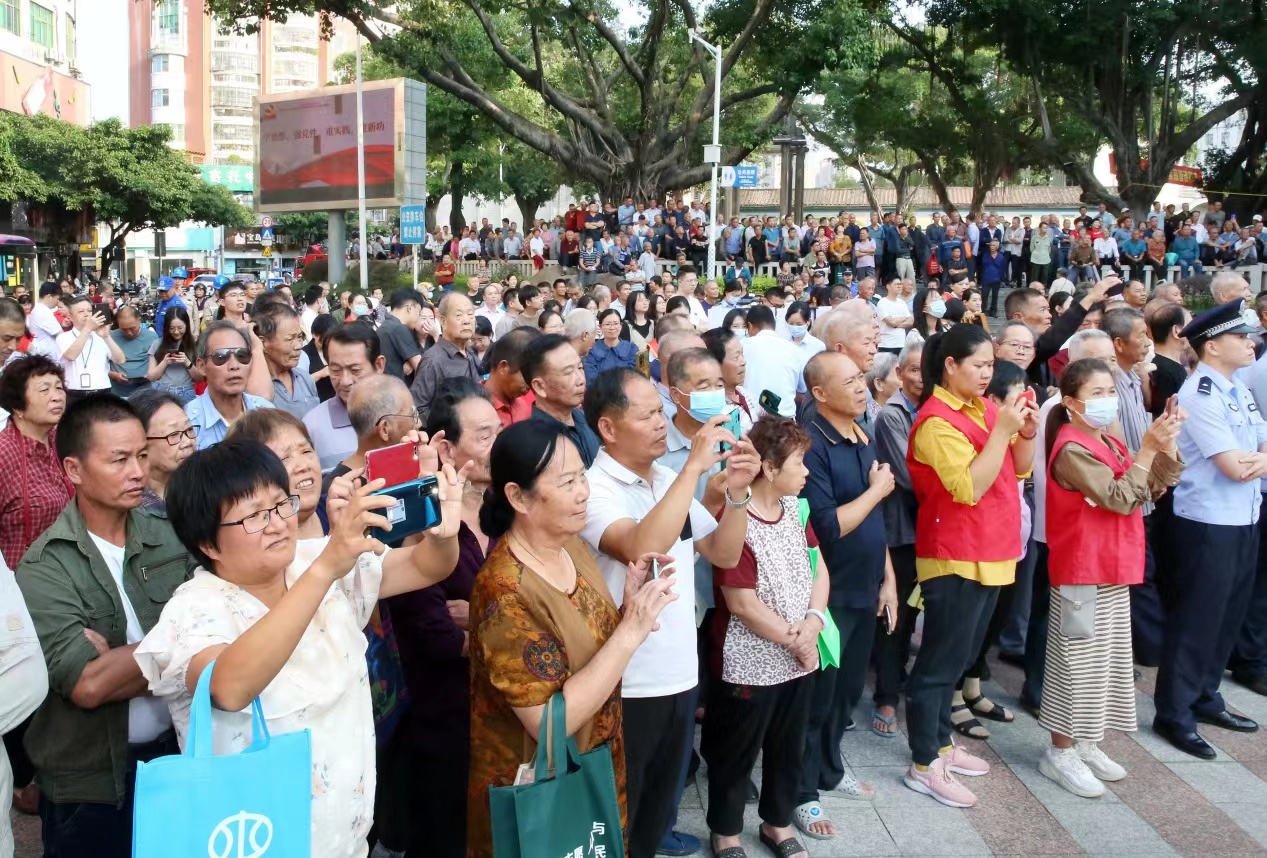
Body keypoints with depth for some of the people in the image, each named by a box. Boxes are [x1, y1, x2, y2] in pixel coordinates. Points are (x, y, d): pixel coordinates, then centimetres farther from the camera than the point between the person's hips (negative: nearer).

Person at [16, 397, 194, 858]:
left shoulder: (170, 538, -3)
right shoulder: (44, 569, -13)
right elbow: (87, 685, -23)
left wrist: (118, 659, -20)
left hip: (179, 758, 3)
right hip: (91, 785, -3)